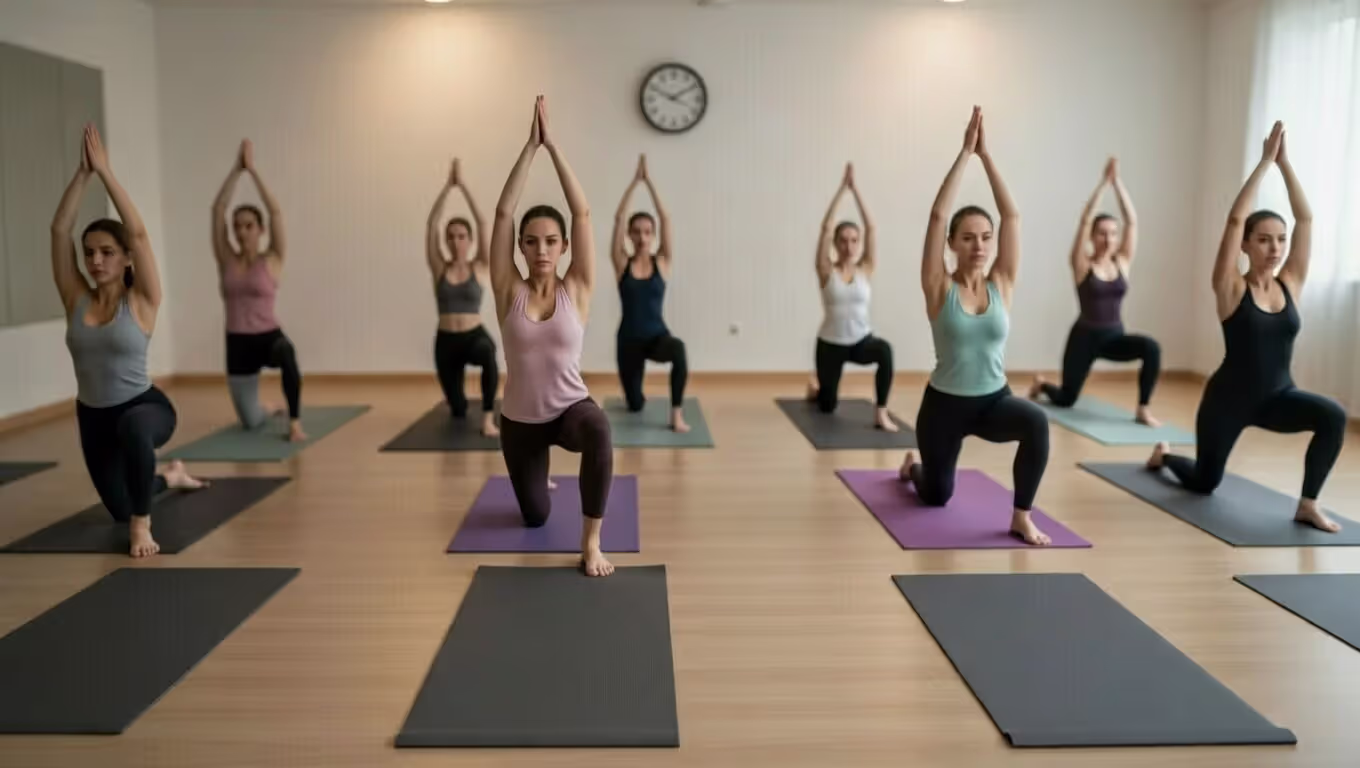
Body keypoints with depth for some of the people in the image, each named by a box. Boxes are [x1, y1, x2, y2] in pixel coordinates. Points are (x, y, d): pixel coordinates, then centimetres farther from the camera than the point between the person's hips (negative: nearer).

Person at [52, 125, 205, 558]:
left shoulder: (142, 301, -12)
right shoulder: (76, 300, -2)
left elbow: (138, 233, -24)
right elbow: (60, 230, -10)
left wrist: (105, 171, -22)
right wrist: (83, 173, -16)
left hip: (146, 407, -5)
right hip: (93, 418, 6)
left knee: (133, 428, -44)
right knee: (119, 510, 17)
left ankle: (143, 524, -24)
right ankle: (170, 477, 51)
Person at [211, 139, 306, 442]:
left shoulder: (272, 260, -5)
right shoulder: (227, 260, 3)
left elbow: (275, 211, -15)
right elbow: (217, 209, -4)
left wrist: (252, 170, -14)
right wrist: (236, 169, -8)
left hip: (269, 338, -3)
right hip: (237, 345, 4)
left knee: (286, 354, -43)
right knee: (251, 423, 9)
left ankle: (295, 423, -31)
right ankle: (269, 408, 48)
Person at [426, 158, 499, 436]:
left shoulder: (479, 267, -2)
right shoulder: (439, 268, 1)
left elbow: (483, 223, -11)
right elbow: (431, 223, -7)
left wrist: (463, 185, -12)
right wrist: (448, 185, -10)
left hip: (475, 336, -2)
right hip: (446, 342, 2)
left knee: (488, 353, -41)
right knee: (458, 410, 7)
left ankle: (488, 416, -28)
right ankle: (458, 402, 48)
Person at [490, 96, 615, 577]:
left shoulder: (576, 290, -11)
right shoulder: (509, 291, -10)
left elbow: (582, 212, -19)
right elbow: (503, 213, -18)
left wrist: (553, 146, -19)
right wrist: (530, 146, -20)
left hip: (570, 408, -2)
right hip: (519, 420, 2)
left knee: (599, 432, -39)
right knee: (535, 517, 16)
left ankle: (591, 543, -24)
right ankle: (541, 479, 55)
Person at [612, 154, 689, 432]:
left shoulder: (662, 262, -3)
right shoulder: (622, 264, -3)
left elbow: (666, 218, -11)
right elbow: (619, 218, -11)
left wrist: (649, 181, -12)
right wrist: (635, 180, -12)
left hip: (657, 335, -1)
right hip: (629, 338, 1)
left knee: (678, 349, -39)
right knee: (635, 405, 10)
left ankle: (677, 414, -26)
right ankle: (639, 396, 51)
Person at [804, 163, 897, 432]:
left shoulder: (866, 269, -3)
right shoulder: (826, 271, -7)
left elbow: (871, 227, -11)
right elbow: (825, 227, -16)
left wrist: (855, 188, -13)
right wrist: (842, 187, -16)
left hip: (861, 340, 1)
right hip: (830, 343, 0)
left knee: (884, 350, -36)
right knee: (827, 407, 10)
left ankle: (881, 414, -24)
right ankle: (815, 388, 49)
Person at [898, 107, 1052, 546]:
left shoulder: (1001, 284, -5)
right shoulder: (939, 289, -11)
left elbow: (1012, 215, -13)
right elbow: (938, 214, -21)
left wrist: (986, 154, -15)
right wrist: (965, 151, -20)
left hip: (994, 399, 1)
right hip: (944, 403, -1)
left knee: (1036, 422, -33)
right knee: (937, 496, 16)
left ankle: (1021, 517, -16)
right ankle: (913, 465, 54)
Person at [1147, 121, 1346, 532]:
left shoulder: (1291, 284, -2)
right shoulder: (1232, 288, -13)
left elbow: (1306, 218, -8)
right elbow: (1235, 219, -22)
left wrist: (1285, 163, -11)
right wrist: (1264, 161, -20)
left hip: (1278, 396, 3)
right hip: (1229, 397, -3)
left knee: (1333, 416, -28)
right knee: (1204, 483, 12)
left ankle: (1308, 505, -14)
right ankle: (1163, 454, 47)